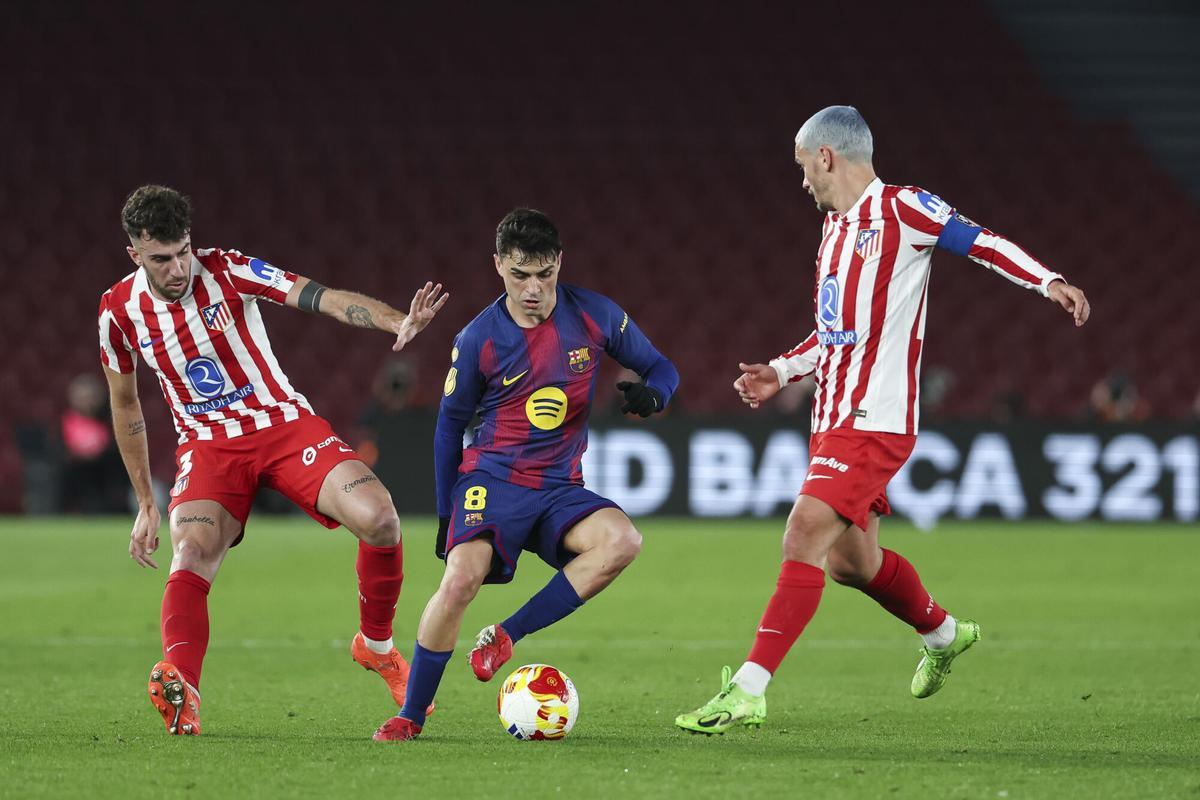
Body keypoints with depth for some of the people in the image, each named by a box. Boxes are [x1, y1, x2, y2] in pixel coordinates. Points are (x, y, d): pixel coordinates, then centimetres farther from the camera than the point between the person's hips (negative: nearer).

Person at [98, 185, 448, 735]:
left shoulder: (227, 271, -11)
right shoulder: (119, 311, -3)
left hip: (285, 425, -1)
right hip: (207, 447, 1)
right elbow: (125, 404, 12)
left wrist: (398, 323, -41)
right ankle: (180, 693, -45)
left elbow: (322, 298, -22)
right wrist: (145, 504, 13)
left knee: (378, 518, -22)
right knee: (191, 549, -30)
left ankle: (377, 646, 4)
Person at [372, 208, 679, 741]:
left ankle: (506, 637, -15)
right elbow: (450, 422, 8)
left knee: (622, 541, -28)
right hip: (490, 479, -2)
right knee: (461, 579, -28)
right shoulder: (479, 340, -4)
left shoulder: (595, 317, 0)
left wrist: (652, 393, -14)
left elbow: (661, 369, 12)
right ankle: (411, 716, -10)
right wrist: (446, 513, 9)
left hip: (559, 490, 2)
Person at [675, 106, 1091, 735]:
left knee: (805, 535, -18)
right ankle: (943, 633, 41)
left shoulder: (899, 208, -6)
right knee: (849, 559, 15)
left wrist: (1048, 281, -18)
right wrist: (782, 372, 18)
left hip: (874, 419, -9)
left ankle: (748, 691, -22)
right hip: (833, 418, 9)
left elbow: (979, 242, -5)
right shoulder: (835, 227, 19)